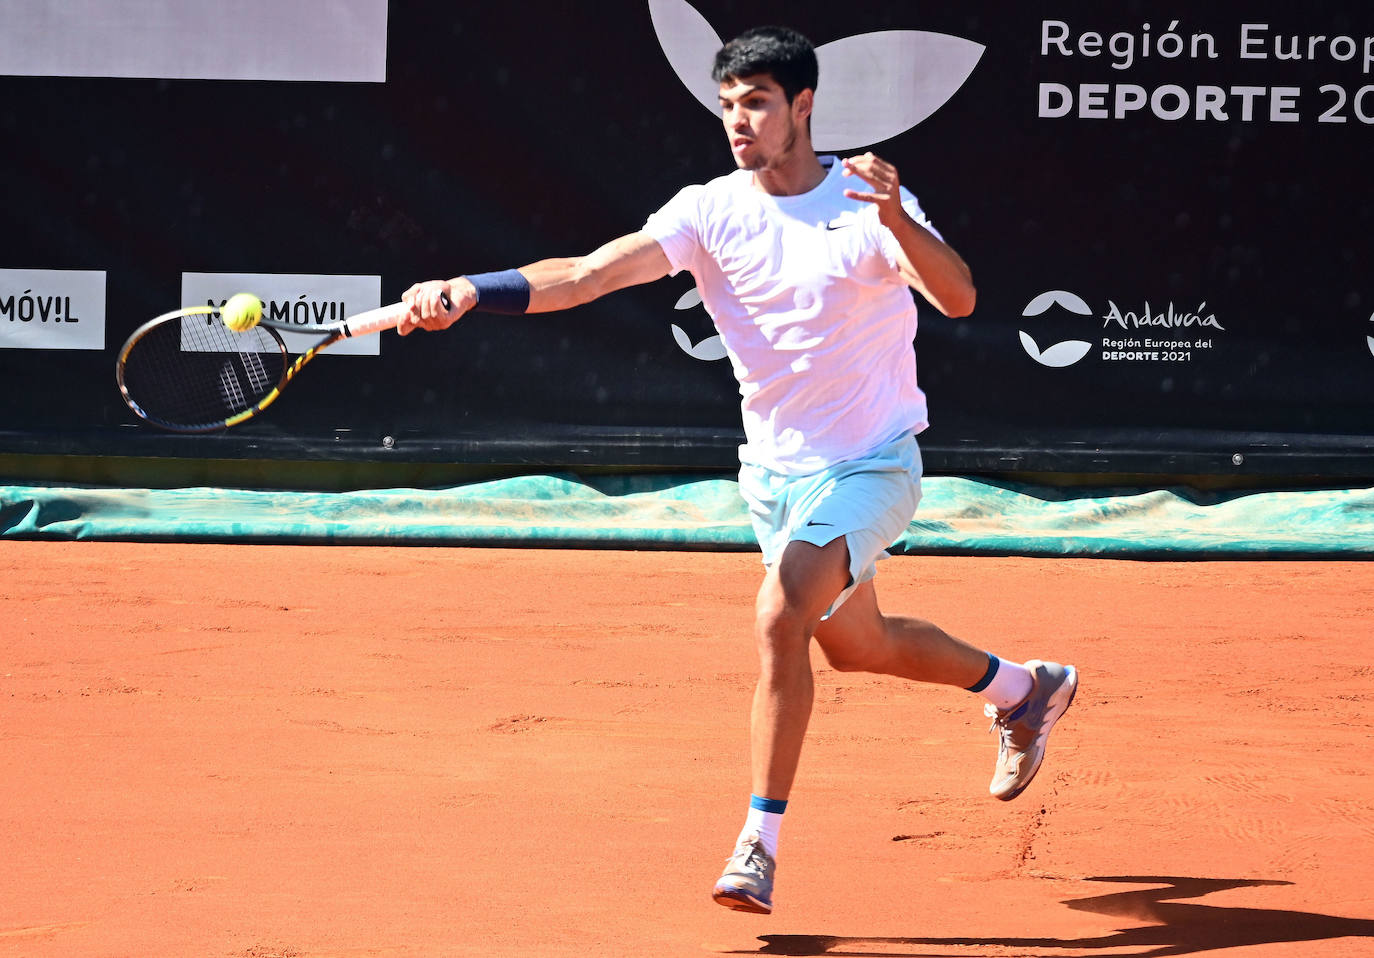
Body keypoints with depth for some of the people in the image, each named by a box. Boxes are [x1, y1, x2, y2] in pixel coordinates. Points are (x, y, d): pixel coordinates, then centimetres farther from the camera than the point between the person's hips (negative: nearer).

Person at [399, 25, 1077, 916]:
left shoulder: (871, 204, -16)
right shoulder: (709, 211, -7)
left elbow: (958, 298, -31)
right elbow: (587, 273, -18)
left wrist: (898, 220, -49)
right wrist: (471, 291, -33)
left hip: (868, 466, -6)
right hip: (775, 470, 6)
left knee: (781, 618, -26)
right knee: (857, 646, 21)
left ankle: (760, 844, -17)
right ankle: (1023, 688, 48)